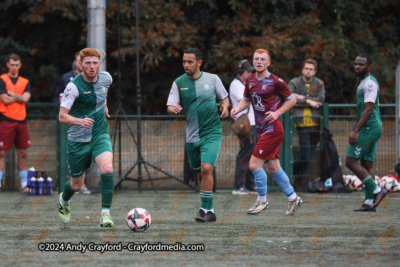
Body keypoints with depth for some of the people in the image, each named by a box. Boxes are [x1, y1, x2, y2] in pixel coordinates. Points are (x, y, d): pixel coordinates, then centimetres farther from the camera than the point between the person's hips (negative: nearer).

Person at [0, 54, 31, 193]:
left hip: (21, 121, 4)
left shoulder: (25, 82, 14)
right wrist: (19, 97, -1)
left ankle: (24, 184, 8)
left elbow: (26, 98, -3)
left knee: (22, 153, 5)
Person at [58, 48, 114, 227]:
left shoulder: (106, 78, -4)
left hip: (100, 136, 3)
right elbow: (62, 116, -21)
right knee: (77, 184, 10)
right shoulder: (73, 86, -19)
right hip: (78, 140, -3)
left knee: (107, 169, -26)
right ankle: (64, 201, 46)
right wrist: (80, 121, -37)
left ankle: (106, 213, -15)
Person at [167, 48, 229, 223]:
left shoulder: (212, 79, -2)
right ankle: (209, 211, 25)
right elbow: (170, 106, -2)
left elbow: (224, 97, 12)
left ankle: (205, 209, -14)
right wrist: (173, 108, -26)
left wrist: (225, 106, -10)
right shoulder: (179, 83, 1)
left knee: (206, 168, -20)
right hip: (192, 136, 3)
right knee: (200, 174, 11)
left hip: (212, 133, -3)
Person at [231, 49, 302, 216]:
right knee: (272, 167, 13)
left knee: (254, 164, -12)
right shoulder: (250, 81, 8)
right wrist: (237, 109, 2)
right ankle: (293, 198, 27)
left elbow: (292, 100, -3)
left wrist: (277, 113, -15)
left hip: (272, 129, -8)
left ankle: (262, 201, 3)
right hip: (261, 129, 8)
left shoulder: (275, 82, -11)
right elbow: (246, 100, 22)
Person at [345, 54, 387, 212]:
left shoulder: (369, 83, -14)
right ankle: (370, 202, 6)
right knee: (367, 164, 8)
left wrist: (356, 131, -25)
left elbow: (368, 109, -21)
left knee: (351, 161, -10)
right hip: (374, 128, 10)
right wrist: (355, 129, 27)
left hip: (369, 127, -10)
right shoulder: (364, 82, 18)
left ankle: (376, 190, -11)